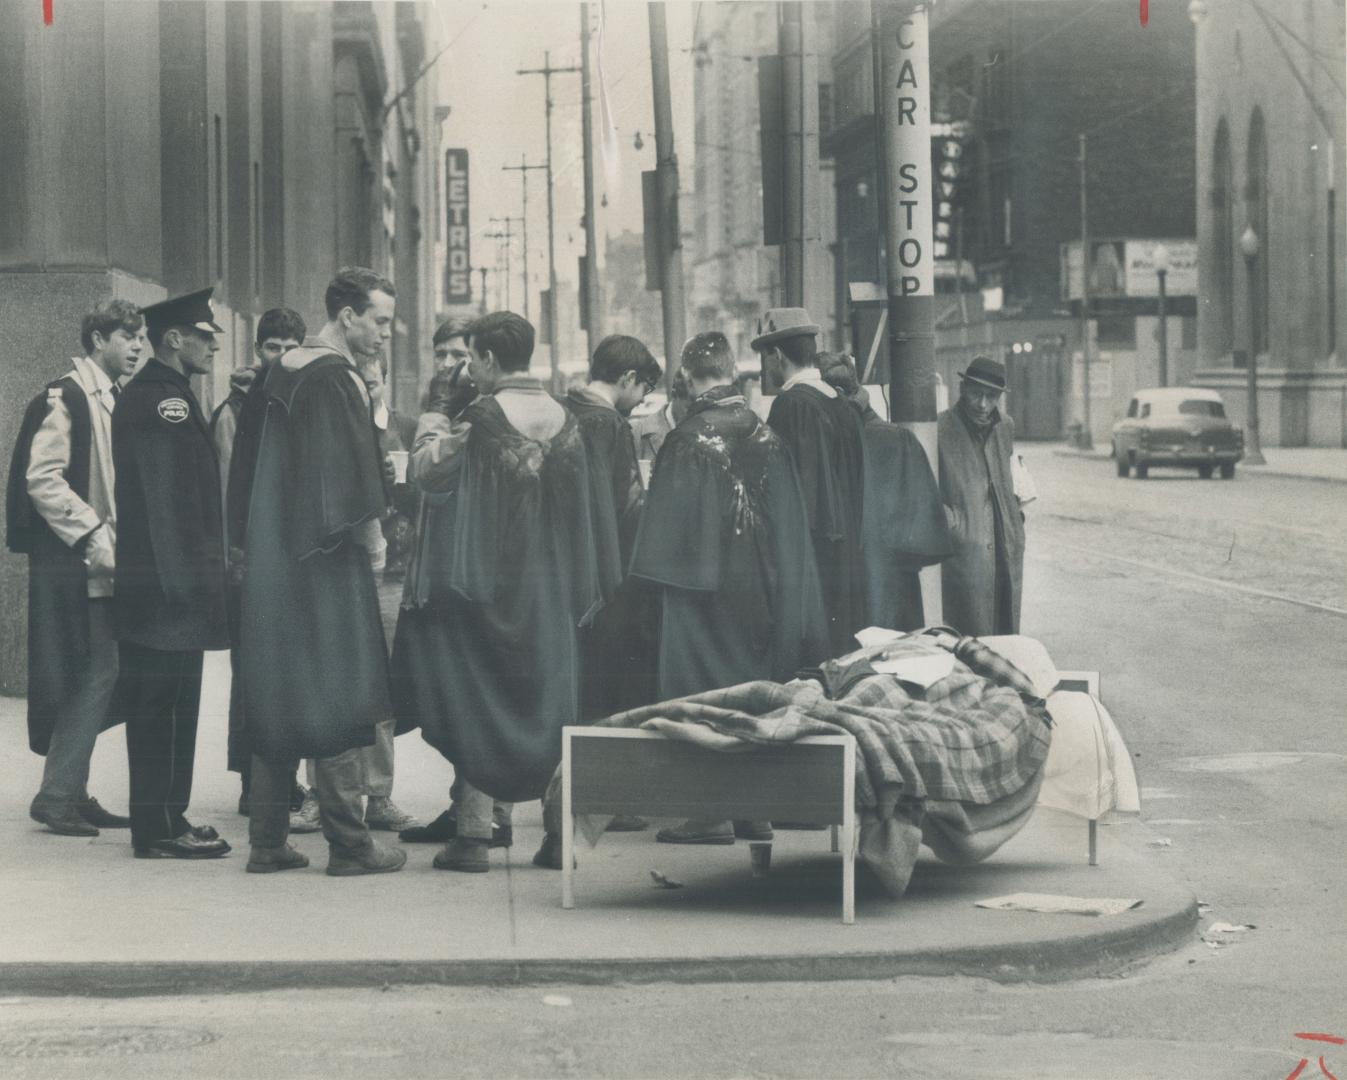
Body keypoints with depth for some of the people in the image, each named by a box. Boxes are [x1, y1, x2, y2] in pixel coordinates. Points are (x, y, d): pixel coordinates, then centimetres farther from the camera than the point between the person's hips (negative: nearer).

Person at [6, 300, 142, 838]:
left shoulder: (111, 398, 16)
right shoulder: (65, 397, -11)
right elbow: (42, 478, -18)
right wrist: (93, 535, -21)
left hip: (102, 563, 9)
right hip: (72, 565, -9)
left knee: (96, 677, 10)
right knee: (93, 674, -11)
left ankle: (71, 794, 15)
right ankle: (57, 795, -6)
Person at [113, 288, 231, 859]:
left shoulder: (157, 393, 19)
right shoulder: (160, 396, -14)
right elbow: (164, 497, -20)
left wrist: (203, 575, 19)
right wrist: (180, 582, -22)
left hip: (170, 584, 10)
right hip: (166, 581, -10)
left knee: (164, 706, 13)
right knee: (164, 704, -7)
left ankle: (162, 820, 18)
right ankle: (159, 828, -4)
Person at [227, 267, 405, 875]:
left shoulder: (279, 375, 12)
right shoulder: (336, 379, -14)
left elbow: (248, 470, 15)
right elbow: (353, 477, -18)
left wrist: (245, 546, 19)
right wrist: (375, 544, -6)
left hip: (270, 563, 8)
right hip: (325, 565, -8)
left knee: (276, 699, 11)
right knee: (336, 695, -3)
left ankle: (267, 841, 12)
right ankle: (348, 843, -1)